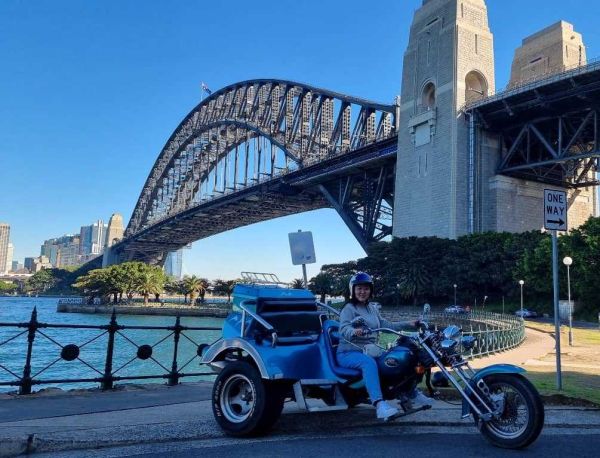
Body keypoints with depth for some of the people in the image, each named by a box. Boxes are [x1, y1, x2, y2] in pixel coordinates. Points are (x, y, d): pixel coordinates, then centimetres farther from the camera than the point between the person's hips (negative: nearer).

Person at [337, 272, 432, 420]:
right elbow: (344, 328, -23)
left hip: (369, 350, 7)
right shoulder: (349, 308, -6)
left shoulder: (372, 308, 17)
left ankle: (413, 395, 14)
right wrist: (354, 331, -46)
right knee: (369, 362, -37)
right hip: (349, 352, -7)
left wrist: (408, 324, 12)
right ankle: (379, 404, -47)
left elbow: (385, 325, 18)